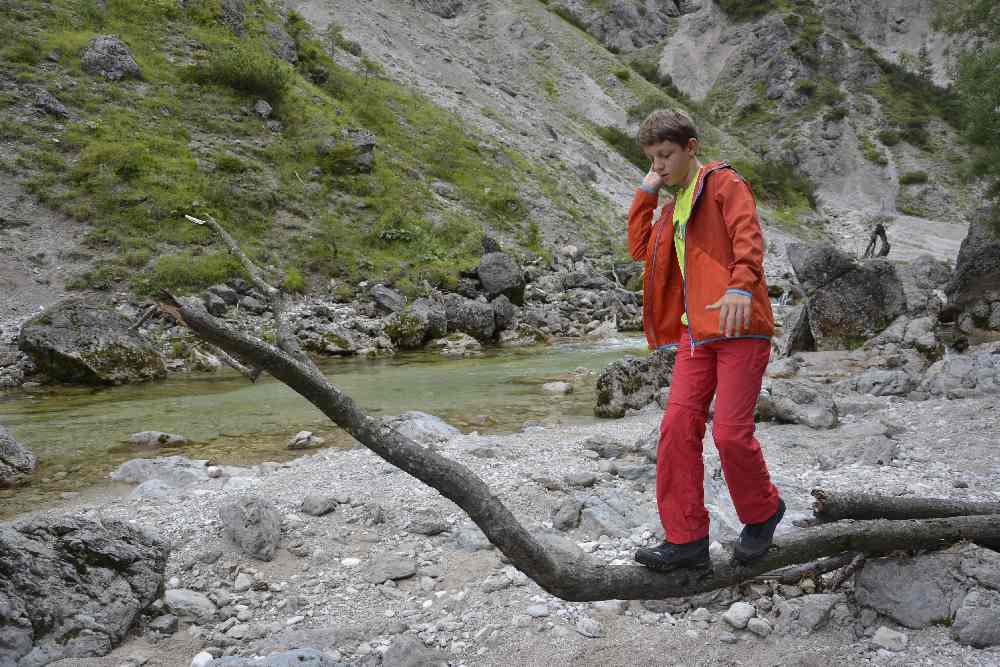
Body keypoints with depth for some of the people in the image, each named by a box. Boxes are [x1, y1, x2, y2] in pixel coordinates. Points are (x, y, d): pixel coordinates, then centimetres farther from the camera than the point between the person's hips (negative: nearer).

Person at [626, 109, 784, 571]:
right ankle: (686, 539, 3)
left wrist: (741, 286, -34)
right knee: (678, 426, -4)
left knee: (730, 432, -8)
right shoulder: (672, 206, 24)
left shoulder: (723, 183, 0)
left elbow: (748, 235, -16)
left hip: (739, 326, -7)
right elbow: (639, 249, 16)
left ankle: (763, 513, 20)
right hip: (696, 332, 7)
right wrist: (645, 193, 12)